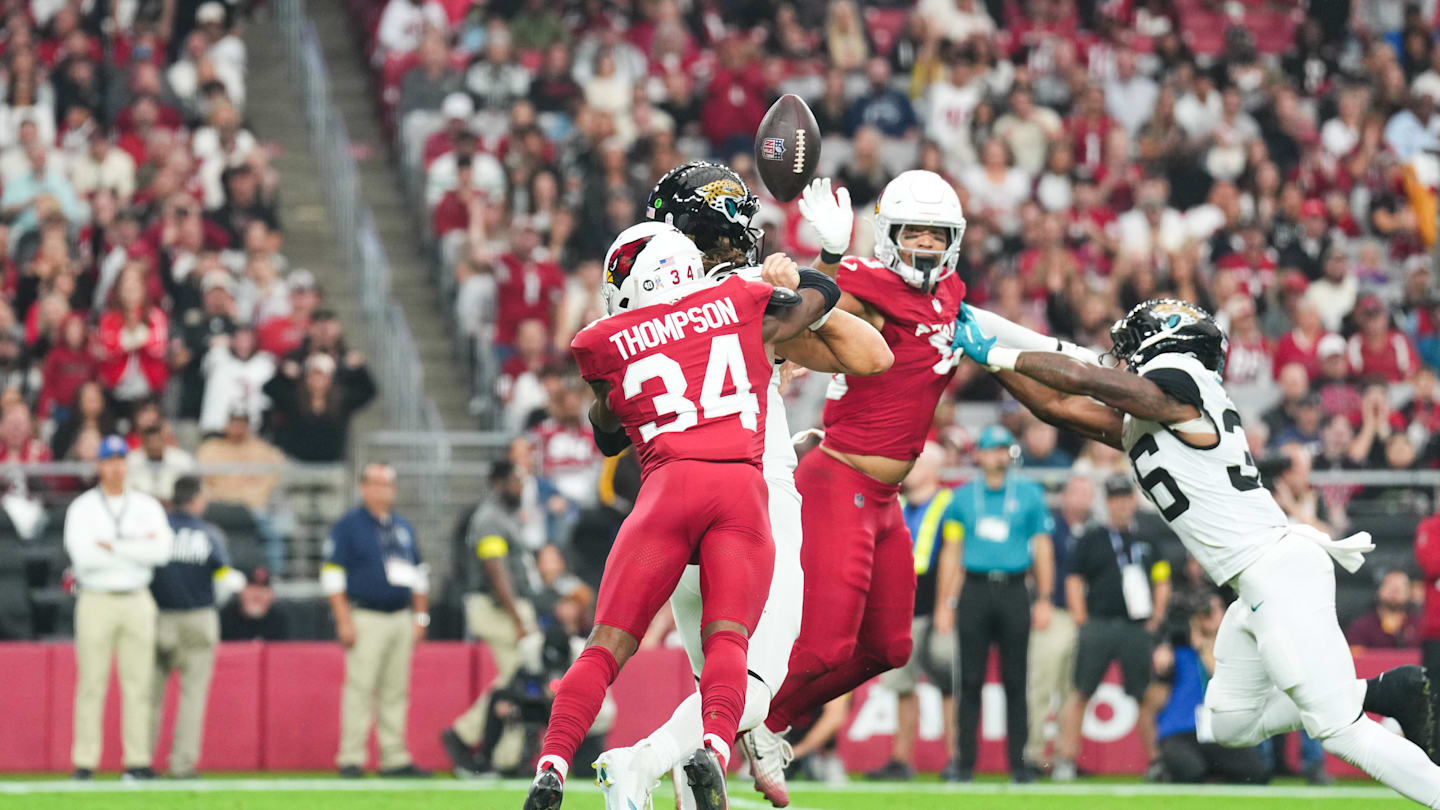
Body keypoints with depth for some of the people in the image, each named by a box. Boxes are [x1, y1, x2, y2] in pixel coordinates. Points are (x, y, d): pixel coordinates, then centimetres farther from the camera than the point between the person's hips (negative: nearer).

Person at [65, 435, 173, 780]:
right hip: (96, 601, -2)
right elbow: (83, 555, -14)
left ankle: (137, 761, 2)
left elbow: (161, 551, -8)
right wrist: (136, 548, -9)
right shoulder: (82, 507, 2)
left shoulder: (147, 506, 8)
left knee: (138, 683, 0)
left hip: (137, 602, 2)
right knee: (91, 684, -4)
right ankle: (84, 762, -2)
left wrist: (112, 547, -12)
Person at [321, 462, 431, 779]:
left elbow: (418, 574, 23)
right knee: (360, 688, -10)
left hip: (401, 619, 6)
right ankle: (351, 759, -9)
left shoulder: (403, 527, 18)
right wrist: (344, 621, -13)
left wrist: (420, 617, 15)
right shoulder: (347, 526, -1)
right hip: (365, 619, -6)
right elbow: (332, 575, -6)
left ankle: (395, 759, 8)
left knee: (396, 692, 6)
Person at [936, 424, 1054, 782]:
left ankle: (1018, 762, 2)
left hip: (1013, 591, -1)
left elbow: (1042, 548, 7)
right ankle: (964, 762, 1)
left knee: (1015, 681, -1)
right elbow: (952, 552, 11)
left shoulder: (1030, 494, 8)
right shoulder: (963, 497, 10)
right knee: (970, 680, -2)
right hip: (974, 591, 1)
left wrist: (1044, 600, 0)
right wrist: (946, 604, 4)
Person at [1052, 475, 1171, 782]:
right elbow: (1074, 581, 6)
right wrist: (1081, 619, -3)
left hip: (1137, 629, 1)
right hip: (1098, 626, -1)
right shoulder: (1091, 540, 8)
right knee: (1081, 693, -5)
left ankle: (1155, 759, 7)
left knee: (1146, 696, 1)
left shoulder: (1147, 539, 14)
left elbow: (1162, 583, 17)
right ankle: (1066, 758, -3)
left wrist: (1156, 617, 6)